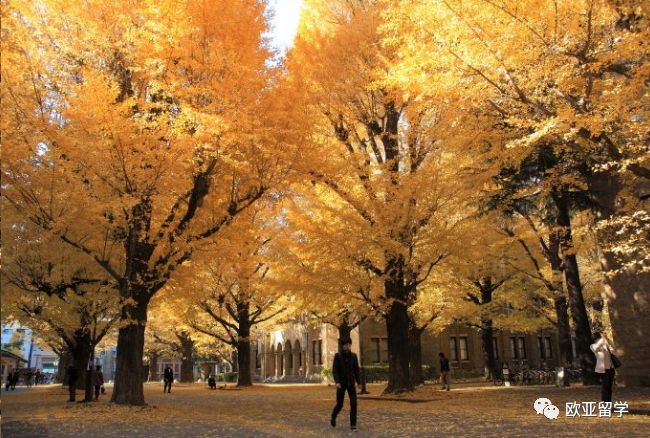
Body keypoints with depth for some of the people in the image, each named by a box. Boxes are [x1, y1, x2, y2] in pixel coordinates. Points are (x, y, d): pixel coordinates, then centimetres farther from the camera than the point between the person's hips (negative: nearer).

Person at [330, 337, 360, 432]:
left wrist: (358, 382, 11)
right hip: (341, 383, -2)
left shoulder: (353, 356, 3)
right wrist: (337, 382, -21)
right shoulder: (338, 356, -5)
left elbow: (356, 370, 9)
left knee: (353, 404, -9)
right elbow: (334, 370, -10)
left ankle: (353, 425, 1)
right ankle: (333, 417, 34)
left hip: (351, 383, 2)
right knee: (339, 404, 4)